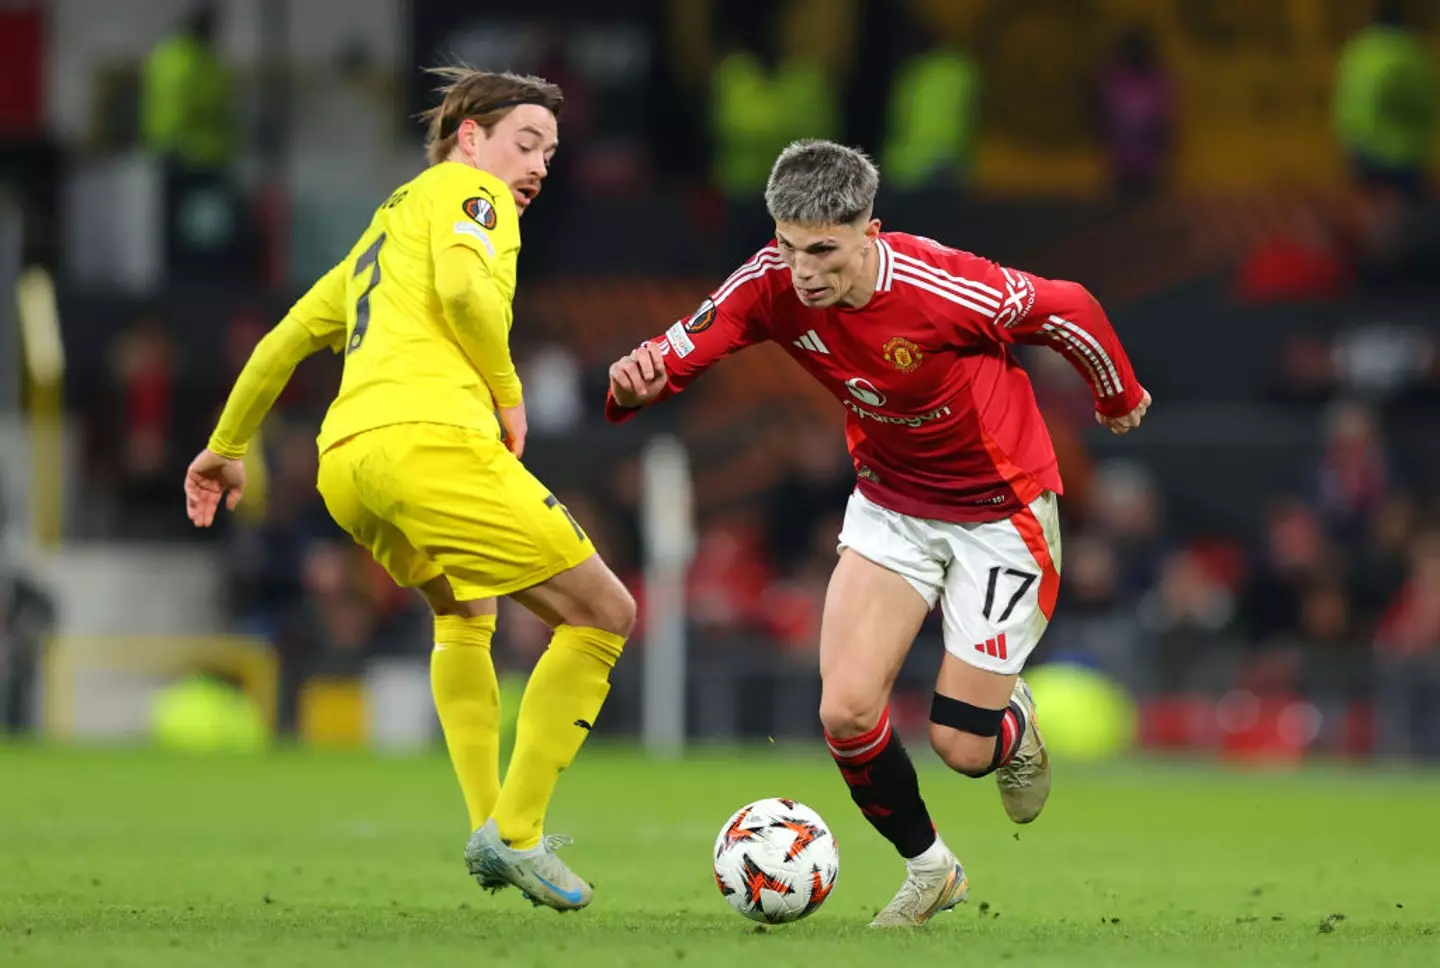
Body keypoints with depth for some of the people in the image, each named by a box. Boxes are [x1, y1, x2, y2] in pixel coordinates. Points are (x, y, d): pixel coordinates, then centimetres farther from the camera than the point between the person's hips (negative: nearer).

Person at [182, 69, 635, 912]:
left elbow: (287, 338, 36)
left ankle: (489, 825, 20)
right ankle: (516, 835, -5)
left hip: (344, 464, 9)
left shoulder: (386, 228, 32)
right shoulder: (466, 190, 8)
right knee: (602, 614, -1)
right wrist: (508, 392, -1)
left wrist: (229, 447, 44)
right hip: (433, 440, -9)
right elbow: (462, 285, -14)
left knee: (463, 610, 34)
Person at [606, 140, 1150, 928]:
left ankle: (1013, 723, 36)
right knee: (846, 713, -11)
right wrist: (637, 382, -43)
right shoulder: (771, 286, -20)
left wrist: (1119, 397, 4)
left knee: (961, 746, -4)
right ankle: (928, 869, 17)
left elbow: (1067, 309, -15)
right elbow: (678, 353, -17)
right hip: (890, 502, 4)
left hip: (1001, 510, -4)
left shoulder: (942, 288, -31)